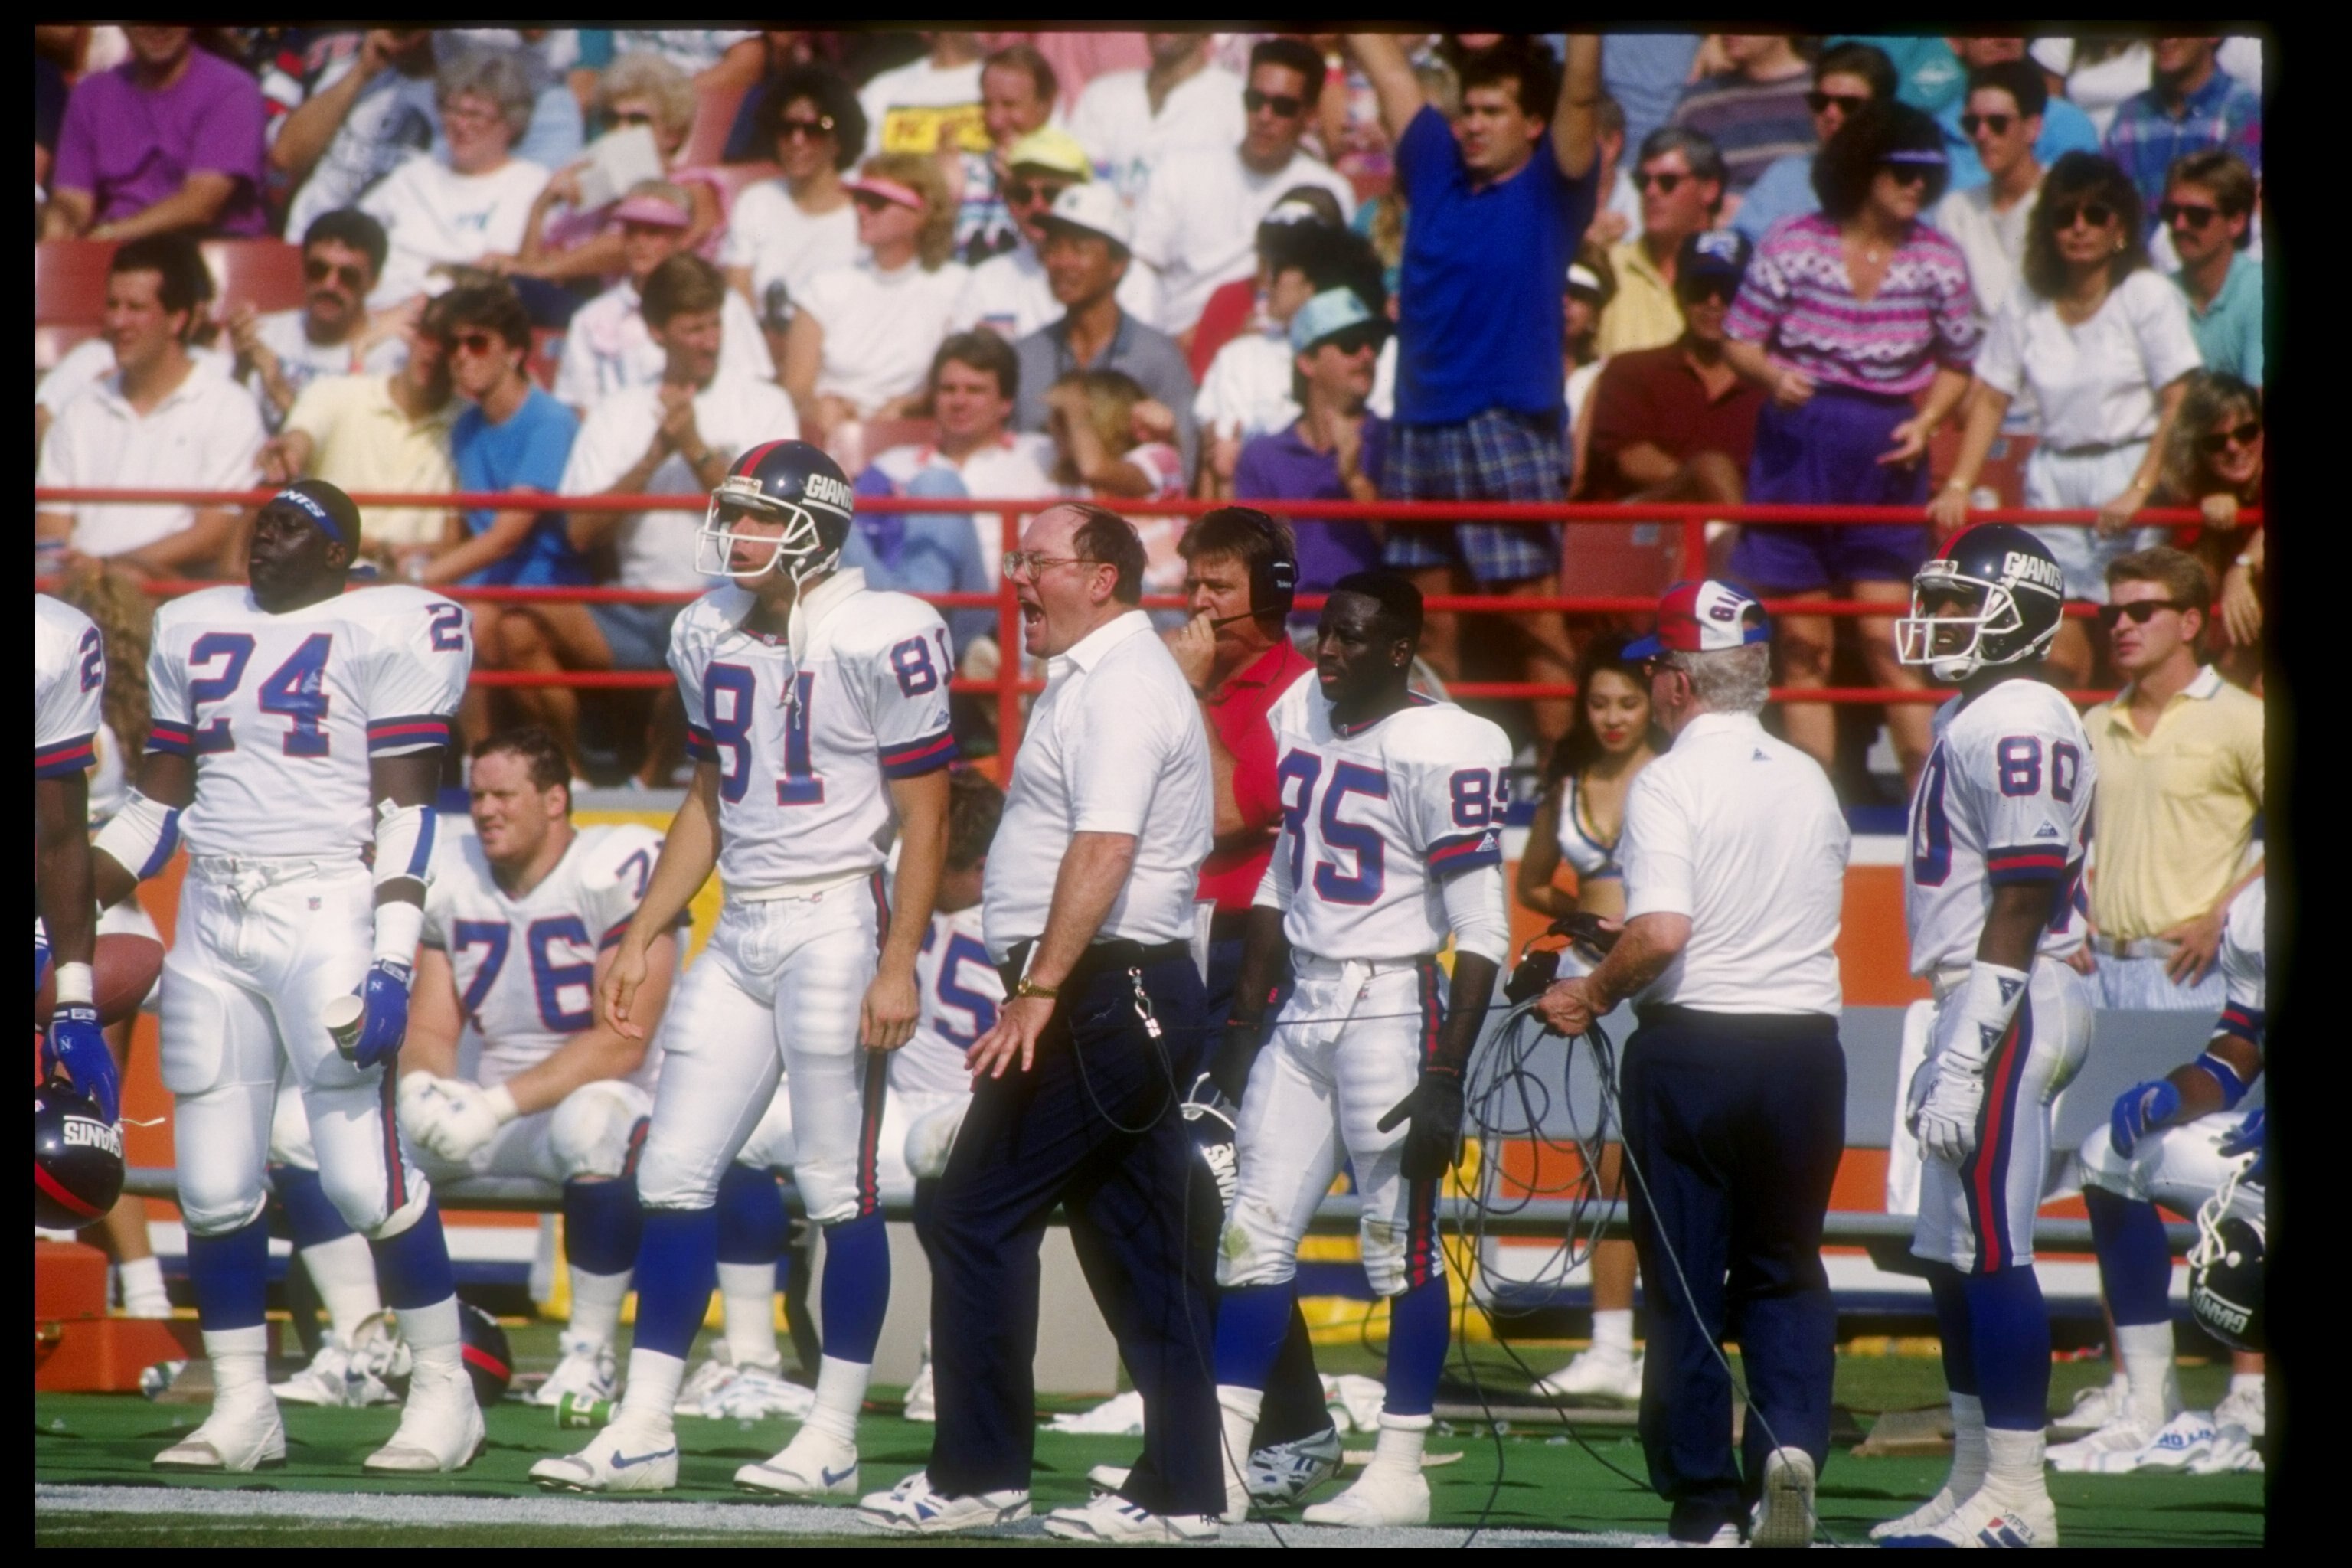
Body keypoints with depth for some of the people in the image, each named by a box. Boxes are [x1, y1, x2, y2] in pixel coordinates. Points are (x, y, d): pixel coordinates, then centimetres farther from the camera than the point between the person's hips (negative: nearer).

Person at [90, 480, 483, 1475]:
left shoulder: (384, 631, -4)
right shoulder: (194, 630, 15)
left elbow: (407, 807, -8)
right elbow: (159, 799, 20)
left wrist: (393, 959, -16)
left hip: (327, 910, -6)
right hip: (211, 917, 6)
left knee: (364, 1174, -9)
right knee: (213, 1182, 4)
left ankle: (444, 1391, 2)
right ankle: (242, 1408, 14)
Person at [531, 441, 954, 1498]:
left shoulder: (880, 639, -12)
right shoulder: (710, 636, 10)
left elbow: (923, 816, -11)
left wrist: (899, 965, -16)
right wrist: (640, 938, 16)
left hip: (836, 923, -7)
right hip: (739, 927, 7)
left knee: (840, 1188, -1)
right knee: (674, 1173, 4)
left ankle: (833, 1436, 7)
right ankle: (642, 1430, 7)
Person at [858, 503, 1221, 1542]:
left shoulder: (1122, 687, -14)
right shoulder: (1091, 679, 19)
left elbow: (1104, 850, -25)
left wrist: (1040, 990, -29)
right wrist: (1039, 988, 18)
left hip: (1103, 990, -10)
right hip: (1131, 998, 10)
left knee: (978, 1214, -7)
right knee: (1137, 1237, 9)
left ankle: (976, 1474, -4)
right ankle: (1178, 1490, 9)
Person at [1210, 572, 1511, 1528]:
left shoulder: (1438, 751, -15)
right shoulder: (1302, 716, 9)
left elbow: (1482, 930, -16)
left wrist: (1447, 1077, -20)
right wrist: (1244, 1020, 17)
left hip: (1393, 1009, -8)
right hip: (1303, 1008, 8)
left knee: (1402, 1244, 0)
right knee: (1254, 1232, 5)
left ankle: (1401, 1470, 7)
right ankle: (1219, 1460, 6)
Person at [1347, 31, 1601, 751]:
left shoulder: (1549, 188, 0)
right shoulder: (1437, 169, 12)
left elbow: (1579, 97, -14)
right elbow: (1387, 67, 16)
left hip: (1509, 427, -5)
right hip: (1422, 425, 5)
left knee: (1532, 612, -7)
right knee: (1428, 618, 9)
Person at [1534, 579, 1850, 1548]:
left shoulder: (1671, 783, -11)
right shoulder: (1811, 782, 8)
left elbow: (1661, 932, -22)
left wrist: (1593, 997, -6)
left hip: (1690, 1045, -4)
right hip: (1805, 1047, 4)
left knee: (1684, 1278, 6)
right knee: (1783, 1271, 14)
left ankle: (1704, 1498, 8)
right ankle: (1791, 1440, -8)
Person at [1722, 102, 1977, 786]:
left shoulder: (1938, 260, 0)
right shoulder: (1794, 245, -5)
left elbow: (1956, 363, 12)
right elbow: (1739, 340, 1)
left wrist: (1927, 420, -5)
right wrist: (1774, 376, -20)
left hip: (1884, 457, 0)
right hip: (1797, 453, 0)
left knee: (1887, 637, -6)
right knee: (1803, 643, 4)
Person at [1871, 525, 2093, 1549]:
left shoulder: (2017, 725, -15)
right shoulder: (1969, 716, 17)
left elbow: (2024, 901, -20)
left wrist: (1967, 1057, -22)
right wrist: (1947, 1042, 22)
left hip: (2007, 1003, -10)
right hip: (1978, 1000, 10)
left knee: (1991, 1252, -9)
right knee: (1953, 1256, 13)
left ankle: (2016, 1500, -7)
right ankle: (1976, 1483, 19)